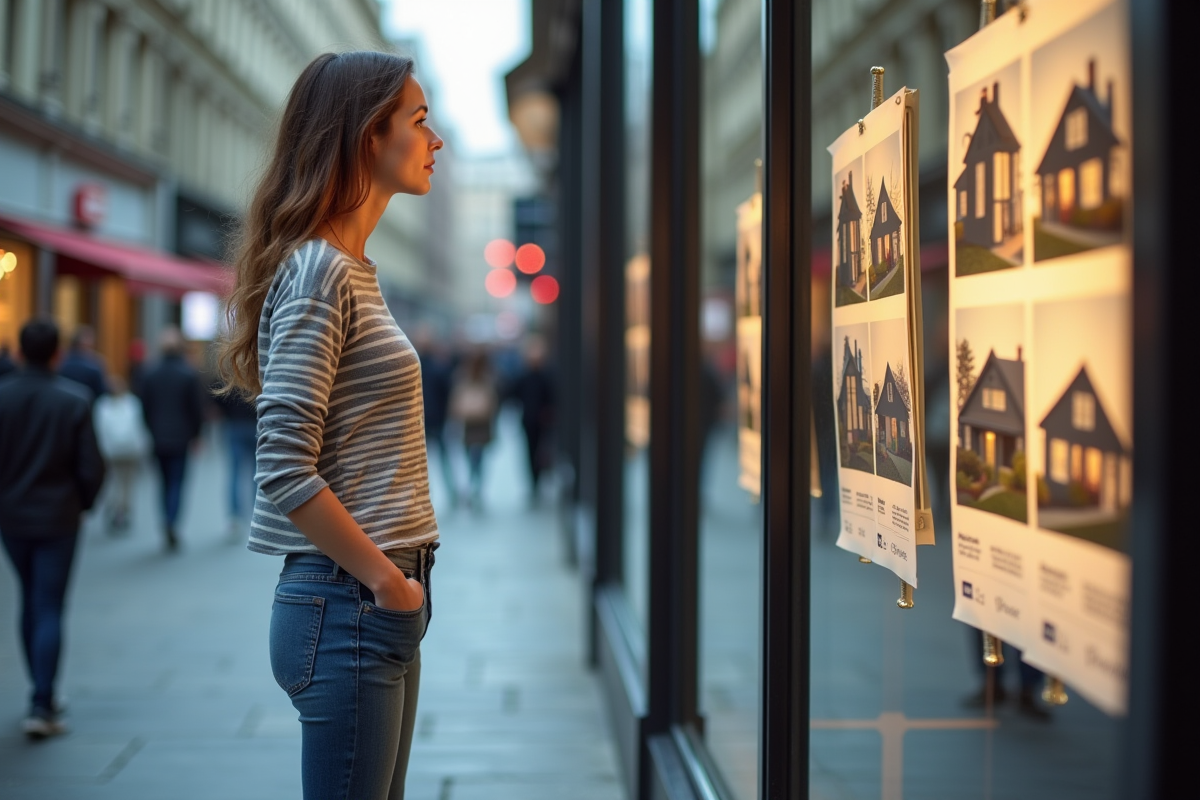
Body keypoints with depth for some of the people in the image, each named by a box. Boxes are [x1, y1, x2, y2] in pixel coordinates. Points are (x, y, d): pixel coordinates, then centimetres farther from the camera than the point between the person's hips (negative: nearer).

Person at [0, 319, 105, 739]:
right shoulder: (75, 400, -12)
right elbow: (91, 467, -10)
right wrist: (83, 502, 8)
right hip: (57, 516, -3)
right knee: (50, 609, 0)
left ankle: (43, 695, 25)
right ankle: (42, 706, -7)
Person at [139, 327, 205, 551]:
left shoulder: (150, 374, 0)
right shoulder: (190, 374, -8)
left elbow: (145, 407, 3)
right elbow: (198, 408, -6)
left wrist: (153, 432, 12)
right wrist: (195, 434, 6)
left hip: (158, 438, 3)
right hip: (181, 438, -3)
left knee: (166, 481, 15)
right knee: (177, 482, 0)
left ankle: (168, 526, 17)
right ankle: (172, 522, -20)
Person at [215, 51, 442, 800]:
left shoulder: (354, 270, 14)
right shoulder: (317, 271, -14)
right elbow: (285, 471, -21)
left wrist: (403, 584, 11)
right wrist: (387, 582, -14)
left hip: (385, 602, 9)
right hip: (347, 604, -9)